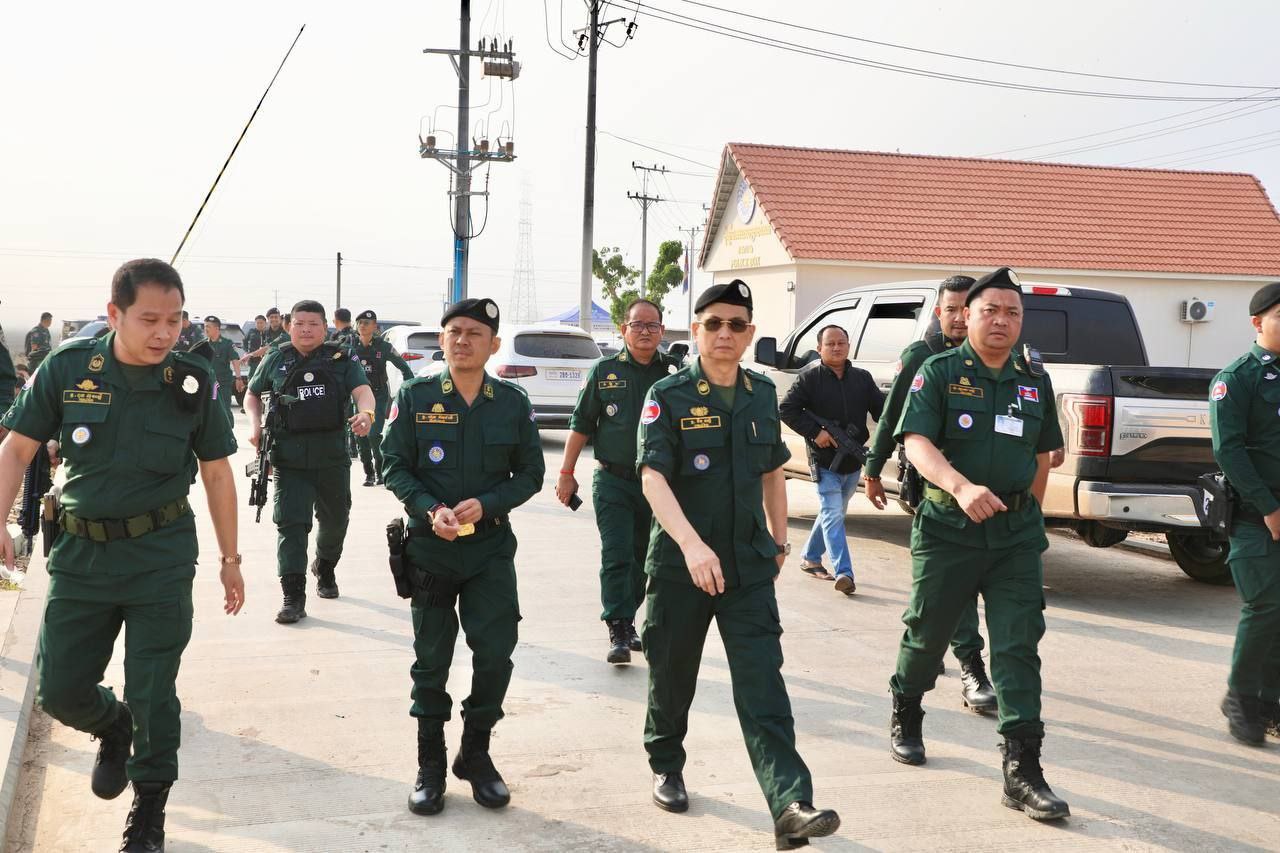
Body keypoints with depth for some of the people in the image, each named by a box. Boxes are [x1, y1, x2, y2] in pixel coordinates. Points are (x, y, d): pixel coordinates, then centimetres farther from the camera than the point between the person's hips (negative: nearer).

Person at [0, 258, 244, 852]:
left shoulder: (192, 381, -8)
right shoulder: (68, 369, -8)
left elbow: (216, 472, 1)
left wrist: (229, 559, 4)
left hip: (161, 556, -1)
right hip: (81, 551, 2)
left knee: (152, 696, 3)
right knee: (58, 690, 7)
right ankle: (113, 727, 42)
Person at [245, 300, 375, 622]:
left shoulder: (340, 360, 3)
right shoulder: (276, 359, 6)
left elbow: (362, 389, -12)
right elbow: (252, 394, 18)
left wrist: (365, 413, -34)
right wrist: (255, 424, -1)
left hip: (332, 456, 1)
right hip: (289, 459, -1)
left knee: (336, 520, 16)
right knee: (290, 523, -9)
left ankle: (325, 568, 45)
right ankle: (293, 597, -7)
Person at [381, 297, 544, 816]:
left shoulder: (513, 403, 0)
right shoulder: (415, 397, -3)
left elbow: (530, 473, 2)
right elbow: (394, 465, -1)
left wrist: (485, 505, -14)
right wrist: (430, 511, -17)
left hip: (491, 546, 1)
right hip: (429, 546, 0)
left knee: (495, 654, -2)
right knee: (431, 659, 8)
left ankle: (476, 754, 20)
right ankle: (430, 764, 24)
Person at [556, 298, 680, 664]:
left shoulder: (674, 371, 4)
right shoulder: (605, 370, 1)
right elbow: (581, 425, 4)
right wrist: (566, 473, 2)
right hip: (613, 482, -2)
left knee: (643, 559, 12)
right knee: (616, 558, -6)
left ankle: (626, 621, 27)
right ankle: (619, 633, -2)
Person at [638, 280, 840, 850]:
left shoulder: (763, 395, 6)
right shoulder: (667, 397, -9)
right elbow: (652, 477, -21)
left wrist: (779, 541, 20)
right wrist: (691, 544, -35)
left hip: (749, 564, 2)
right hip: (679, 562, -2)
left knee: (762, 684, -6)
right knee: (673, 674, 13)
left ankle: (790, 806, -13)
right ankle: (667, 768, 37)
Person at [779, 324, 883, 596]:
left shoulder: (862, 378, 7)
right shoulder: (809, 377, -6)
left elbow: (880, 409, 7)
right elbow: (786, 409, -8)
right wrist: (815, 432, -16)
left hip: (853, 461, 6)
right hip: (824, 461, -6)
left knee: (833, 514, 18)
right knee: (832, 515, -12)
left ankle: (810, 558, 35)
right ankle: (844, 573, -18)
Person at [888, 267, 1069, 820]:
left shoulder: (1036, 382, 9)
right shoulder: (939, 372, -5)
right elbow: (917, 443, -18)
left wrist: (1027, 513, 16)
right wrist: (962, 488, -34)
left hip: (1016, 535, 3)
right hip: (947, 527, -3)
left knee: (1018, 646, -5)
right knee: (928, 632, 12)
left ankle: (1022, 772, -4)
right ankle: (905, 717, 39)